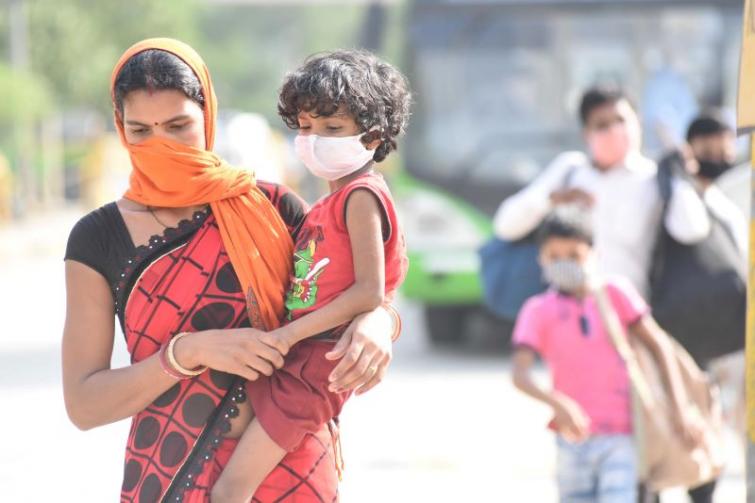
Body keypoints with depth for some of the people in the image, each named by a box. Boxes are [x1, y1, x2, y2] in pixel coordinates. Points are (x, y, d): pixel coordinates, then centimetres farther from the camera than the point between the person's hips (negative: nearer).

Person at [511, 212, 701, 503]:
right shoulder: (538, 311, -2)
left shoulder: (615, 292, 1)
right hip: (575, 438, 1)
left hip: (621, 438, -1)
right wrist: (556, 402, -34)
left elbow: (658, 344, 5)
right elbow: (520, 375, -14)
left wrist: (678, 408, -3)